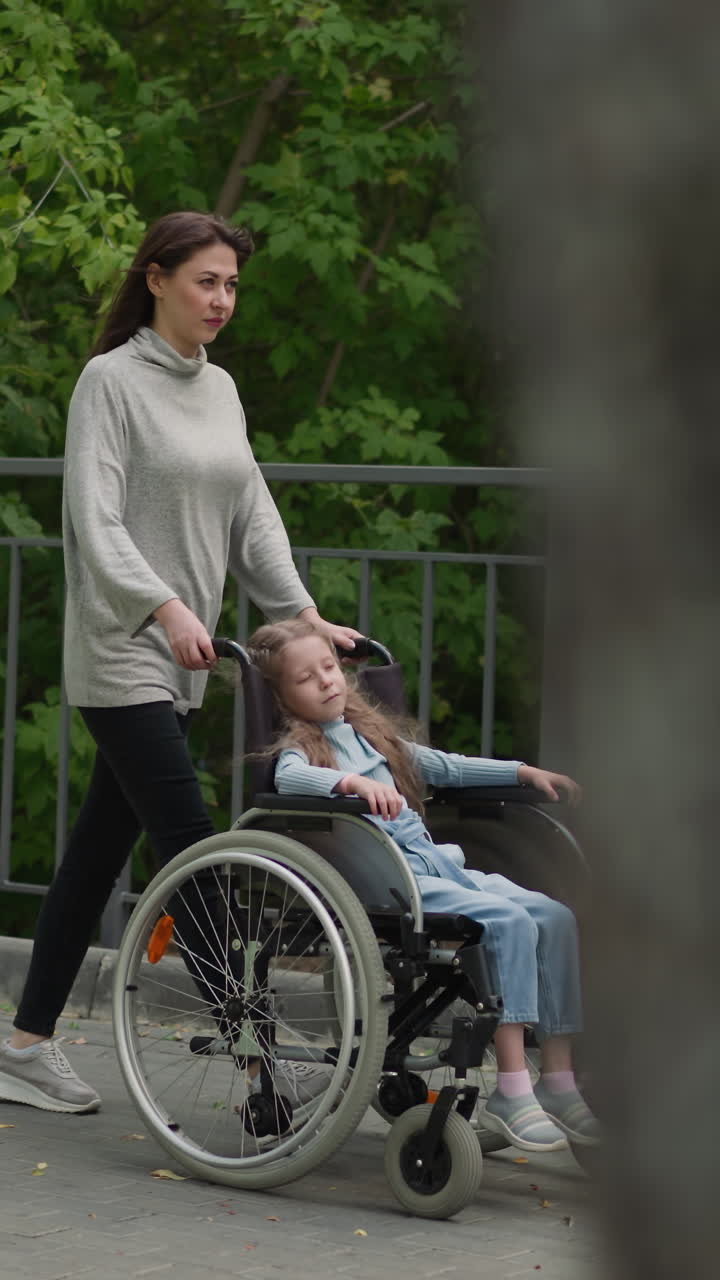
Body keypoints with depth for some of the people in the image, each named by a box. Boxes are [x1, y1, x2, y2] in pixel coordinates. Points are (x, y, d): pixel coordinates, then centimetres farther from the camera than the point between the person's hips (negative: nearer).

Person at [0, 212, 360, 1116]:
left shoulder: (219, 388, 15)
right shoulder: (112, 380, -7)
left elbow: (251, 516, 16)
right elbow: (95, 521, -15)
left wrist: (305, 616, 5)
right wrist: (165, 609, -27)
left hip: (183, 660, 8)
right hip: (122, 650, -8)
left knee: (100, 848, 9)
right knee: (191, 847, -12)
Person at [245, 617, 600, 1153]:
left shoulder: (368, 733, 24)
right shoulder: (302, 746, 1)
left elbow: (443, 766, 33)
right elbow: (289, 777, -24)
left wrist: (523, 772, 29)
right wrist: (352, 782, -40)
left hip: (435, 863, 8)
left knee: (555, 918, -7)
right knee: (509, 921, -26)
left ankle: (558, 1080, -6)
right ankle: (512, 1091, -28)